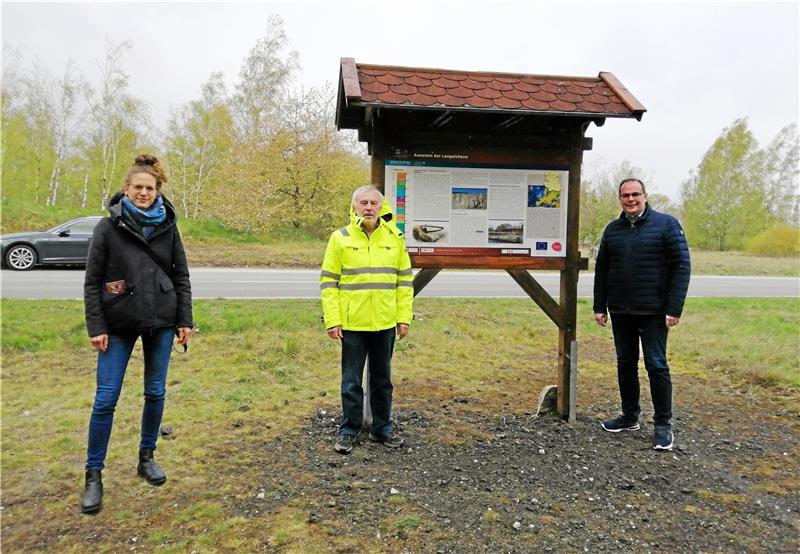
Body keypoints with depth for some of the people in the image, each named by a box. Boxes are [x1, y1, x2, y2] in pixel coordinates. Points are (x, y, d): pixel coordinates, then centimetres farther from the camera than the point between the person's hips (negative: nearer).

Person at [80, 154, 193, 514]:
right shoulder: (109, 227, -3)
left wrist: (184, 320, 1)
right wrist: (96, 327, -8)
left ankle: (146, 458, 29)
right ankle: (93, 475, 14)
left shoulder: (167, 227, 3)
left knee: (155, 392, 10)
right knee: (106, 399, -1)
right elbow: (92, 281, -2)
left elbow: (181, 277, 6)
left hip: (161, 322, 2)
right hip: (119, 325, -2)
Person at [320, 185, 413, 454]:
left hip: (385, 323, 2)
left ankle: (382, 427, 30)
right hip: (352, 323, -2)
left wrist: (404, 317, 1)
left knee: (382, 379, 15)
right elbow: (328, 280, -3)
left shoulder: (394, 238, 3)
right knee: (351, 381, 8)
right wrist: (332, 320, -9)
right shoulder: (340, 238, -3)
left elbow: (404, 279, 6)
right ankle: (349, 429, 24)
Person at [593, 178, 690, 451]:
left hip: (653, 312, -4)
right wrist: (600, 306, 7)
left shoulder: (666, 224, -3)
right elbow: (601, 270, 12)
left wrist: (674, 309, -13)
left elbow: (681, 266, -7)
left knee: (656, 365, -1)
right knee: (625, 364, 12)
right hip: (620, 312, 5)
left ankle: (663, 424, 12)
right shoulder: (612, 229, 10)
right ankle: (630, 416, 25)